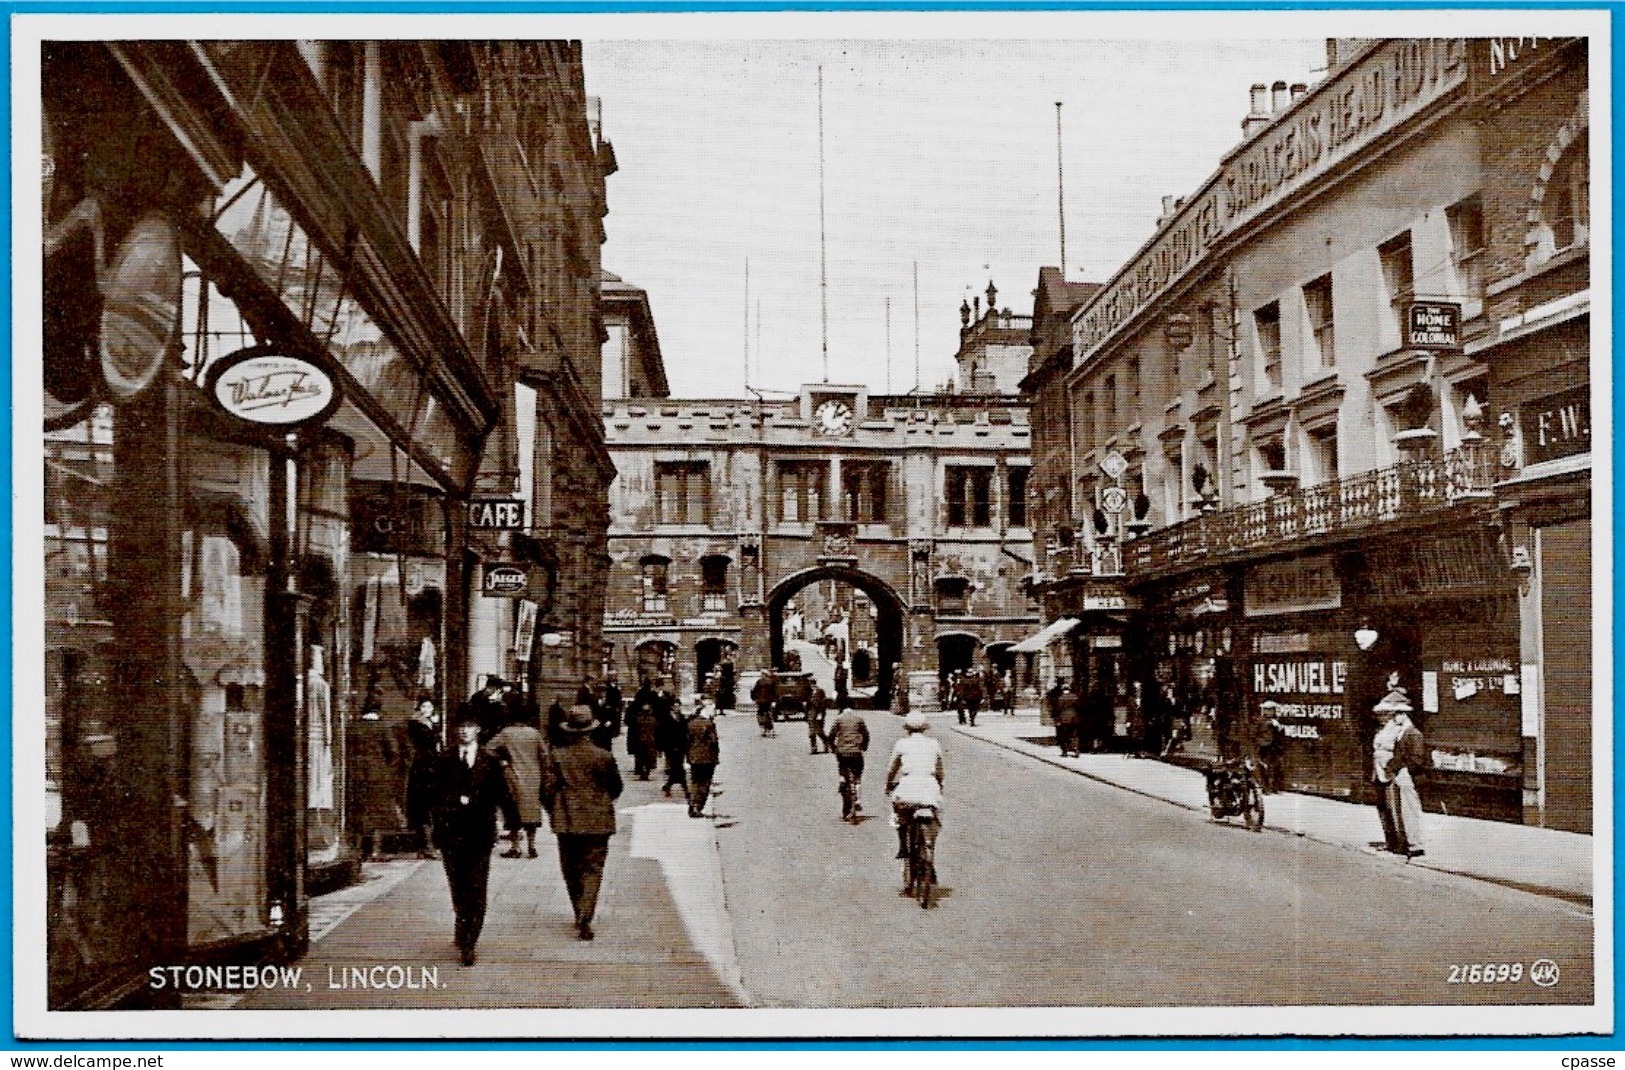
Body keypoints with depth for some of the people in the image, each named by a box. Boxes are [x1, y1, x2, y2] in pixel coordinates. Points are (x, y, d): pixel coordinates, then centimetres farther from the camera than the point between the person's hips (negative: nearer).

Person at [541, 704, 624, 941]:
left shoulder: (557, 756, -6)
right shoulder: (603, 756, -7)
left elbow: (547, 789, -3)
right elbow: (615, 788, 4)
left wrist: (553, 811, 14)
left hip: (567, 822, 1)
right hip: (597, 822, -1)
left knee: (571, 870, 15)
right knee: (593, 869, 2)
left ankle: (580, 914, 24)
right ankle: (585, 917, -12)